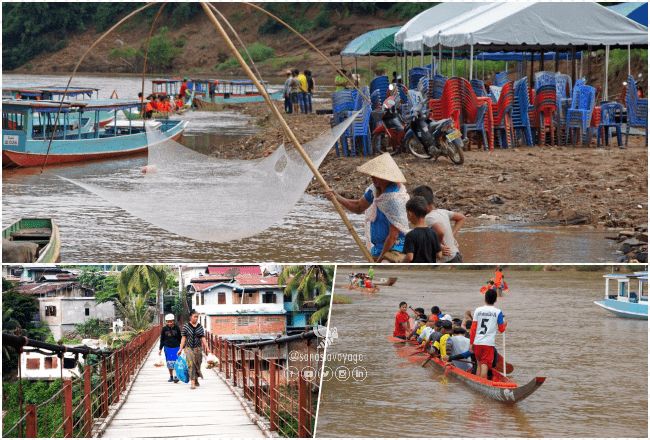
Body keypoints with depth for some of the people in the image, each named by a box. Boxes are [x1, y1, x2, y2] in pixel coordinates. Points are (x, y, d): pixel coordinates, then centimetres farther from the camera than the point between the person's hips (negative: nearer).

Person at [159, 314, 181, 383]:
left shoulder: (176, 328, -2)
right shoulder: (164, 329, 0)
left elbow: (180, 338, 6)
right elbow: (162, 339, 7)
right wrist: (160, 349, 7)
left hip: (176, 347, -1)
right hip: (168, 348, 1)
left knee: (176, 362, -11)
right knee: (169, 363, 6)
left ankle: (176, 376, -12)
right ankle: (171, 377, 17)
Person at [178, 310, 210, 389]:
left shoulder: (200, 327, 5)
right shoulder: (186, 326, -1)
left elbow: (203, 338, 4)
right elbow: (183, 338, 0)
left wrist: (206, 347, -5)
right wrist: (181, 349, -3)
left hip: (198, 348, 3)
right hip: (189, 348, -3)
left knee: (197, 365, 8)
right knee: (191, 365, -13)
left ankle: (196, 380, 29)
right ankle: (192, 382, -17)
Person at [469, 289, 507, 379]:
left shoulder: (478, 310, 5)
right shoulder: (498, 312, -2)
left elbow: (473, 328, 3)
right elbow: (501, 329, 3)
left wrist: (471, 343, 9)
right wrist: (505, 324, 25)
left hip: (477, 342, 3)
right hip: (489, 343, -3)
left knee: (479, 364, 18)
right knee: (485, 365, -7)